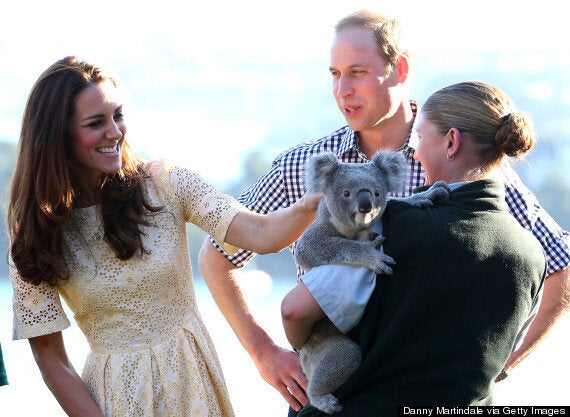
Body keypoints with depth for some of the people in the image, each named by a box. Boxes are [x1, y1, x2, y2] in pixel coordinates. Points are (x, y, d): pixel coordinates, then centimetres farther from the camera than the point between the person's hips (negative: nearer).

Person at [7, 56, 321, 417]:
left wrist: (321, 197, -37)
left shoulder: (163, 184, -8)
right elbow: (50, 359, -7)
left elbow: (261, 235, -19)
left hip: (193, 375, 1)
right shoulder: (34, 232, -8)